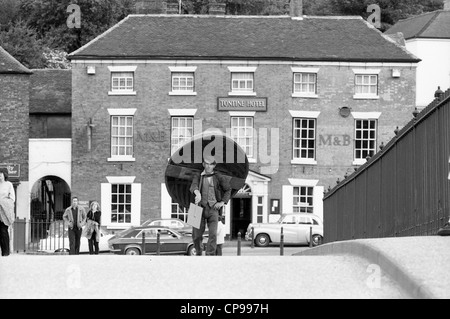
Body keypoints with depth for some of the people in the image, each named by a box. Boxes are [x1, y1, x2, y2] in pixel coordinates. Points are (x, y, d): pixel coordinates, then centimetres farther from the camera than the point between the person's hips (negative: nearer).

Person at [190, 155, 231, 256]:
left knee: (213, 234, -15)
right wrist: (197, 193, -38)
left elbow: (228, 190, 15)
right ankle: (198, 253, 26)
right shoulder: (198, 176, 5)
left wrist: (223, 202, 0)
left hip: (213, 209, -1)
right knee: (197, 235, 1)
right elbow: (193, 186, -15)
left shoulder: (219, 177, 4)